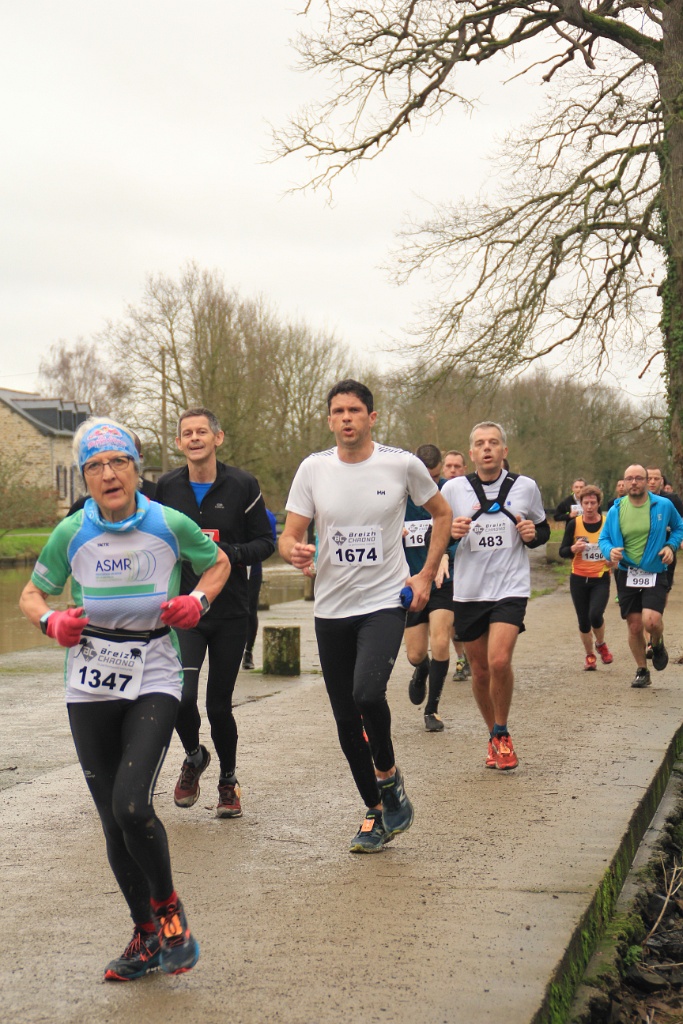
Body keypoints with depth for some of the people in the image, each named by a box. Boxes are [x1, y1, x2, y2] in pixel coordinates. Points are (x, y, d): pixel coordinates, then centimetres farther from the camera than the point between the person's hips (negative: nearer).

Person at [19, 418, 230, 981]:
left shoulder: (169, 524, -3)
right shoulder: (71, 533, -1)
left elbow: (218, 563, 15)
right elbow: (32, 594, 12)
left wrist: (198, 600, -4)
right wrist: (52, 621, -10)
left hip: (153, 677, -2)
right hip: (91, 683, 2)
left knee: (132, 806, -18)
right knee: (113, 821, 6)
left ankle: (168, 906, 9)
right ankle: (147, 935, 25)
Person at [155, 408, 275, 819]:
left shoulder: (242, 485, -2)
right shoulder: (166, 487, 5)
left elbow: (266, 542, -1)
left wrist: (228, 553, -17)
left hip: (231, 613, -1)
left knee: (219, 704, 4)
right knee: (181, 696, -16)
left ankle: (229, 781, 29)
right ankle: (194, 757, 16)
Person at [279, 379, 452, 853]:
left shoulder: (402, 464, -3)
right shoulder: (313, 469, 1)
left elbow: (442, 514, 12)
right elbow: (289, 535, 2)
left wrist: (427, 575, 4)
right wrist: (294, 550, -23)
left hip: (385, 602, -3)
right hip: (332, 608, 3)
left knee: (367, 691, -27)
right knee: (346, 718, 6)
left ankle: (388, 773, 1)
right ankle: (378, 812, 24)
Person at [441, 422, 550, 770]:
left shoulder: (525, 487, 2)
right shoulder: (453, 489, 1)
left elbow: (543, 529, 17)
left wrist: (533, 534, -6)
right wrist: (450, 533, -14)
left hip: (511, 587, -2)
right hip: (468, 591, 2)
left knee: (499, 661, -19)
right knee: (480, 670, 8)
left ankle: (502, 734, 3)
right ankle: (494, 736, 30)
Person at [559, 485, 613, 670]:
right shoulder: (573, 524, -3)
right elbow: (562, 551, -1)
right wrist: (574, 548, -22)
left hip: (601, 578, -1)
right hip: (579, 578, 1)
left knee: (595, 615, -19)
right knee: (583, 620, 5)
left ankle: (601, 644, 12)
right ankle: (590, 655, 27)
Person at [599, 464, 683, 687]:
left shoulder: (663, 506, -3)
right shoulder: (616, 510, 0)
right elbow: (603, 538, 8)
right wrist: (610, 551, -15)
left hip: (655, 574, -2)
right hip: (627, 574, 2)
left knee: (651, 621, -21)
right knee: (634, 626, 5)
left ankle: (657, 644, 15)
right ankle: (642, 671, 24)